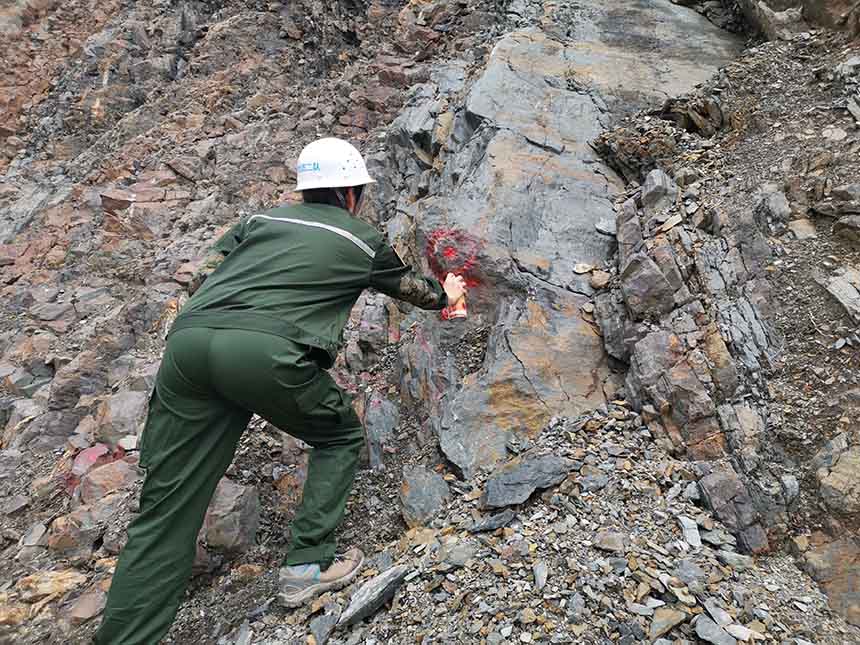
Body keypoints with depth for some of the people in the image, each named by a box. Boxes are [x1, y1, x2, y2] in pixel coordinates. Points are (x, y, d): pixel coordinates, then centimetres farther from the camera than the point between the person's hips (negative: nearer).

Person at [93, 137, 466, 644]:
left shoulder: (262, 218, 31)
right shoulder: (364, 240, 23)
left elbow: (205, 276, 27)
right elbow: (411, 286, 40)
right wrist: (446, 295, 61)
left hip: (188, 341, 5)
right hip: (267, 351, -4)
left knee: (168, 507, 10)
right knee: (341, 437, 23)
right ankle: (309, 564, 21)